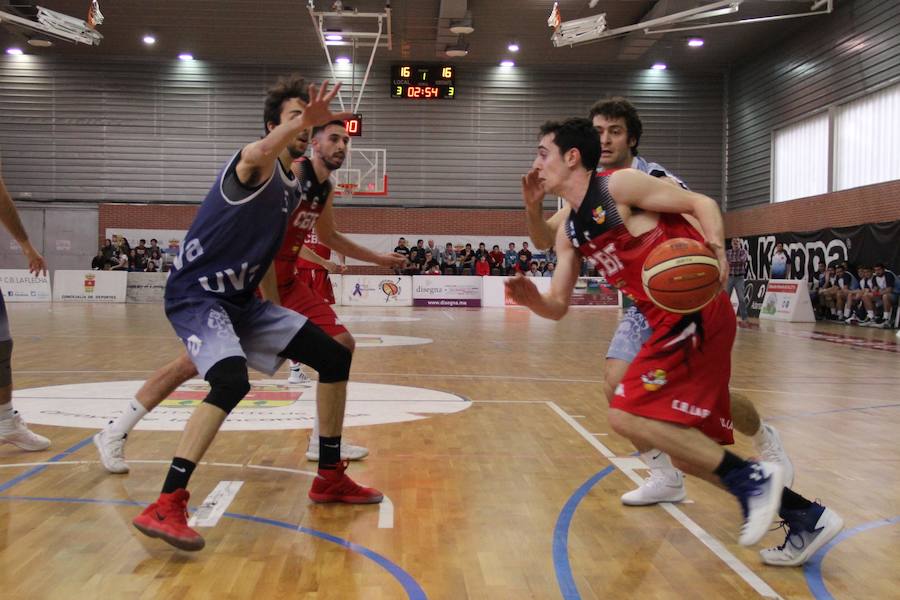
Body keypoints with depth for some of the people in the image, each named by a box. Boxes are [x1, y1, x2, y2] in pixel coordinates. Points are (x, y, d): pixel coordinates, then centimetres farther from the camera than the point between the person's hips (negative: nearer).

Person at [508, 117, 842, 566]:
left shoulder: (618, 185, -7)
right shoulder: (569, 232, 15)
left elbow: (701, 203, -7)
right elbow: (557, 307, 15)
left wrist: (715, 249, -26)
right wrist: (531, 298, -8)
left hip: (695, 313, -9)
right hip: (669, 322, 9)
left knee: (627, 417, -14)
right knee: (690, 452, 10)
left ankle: (750, 477, -9)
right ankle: (807, 517, 18)